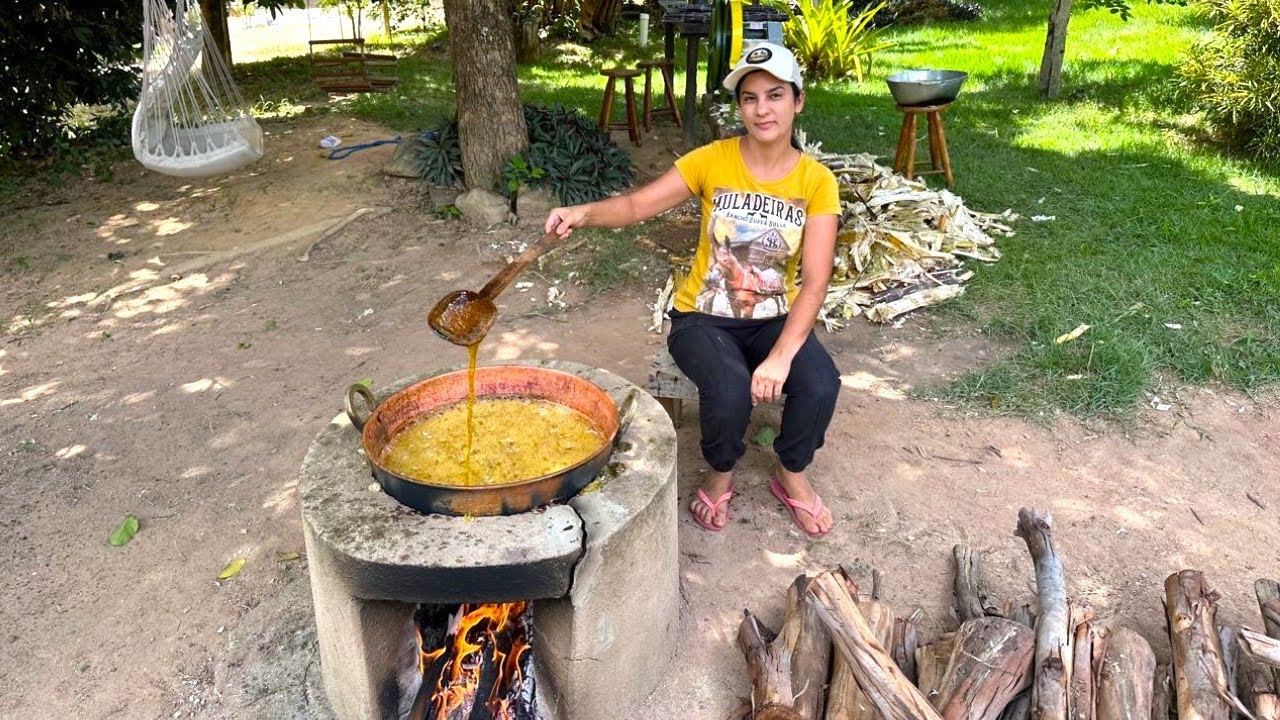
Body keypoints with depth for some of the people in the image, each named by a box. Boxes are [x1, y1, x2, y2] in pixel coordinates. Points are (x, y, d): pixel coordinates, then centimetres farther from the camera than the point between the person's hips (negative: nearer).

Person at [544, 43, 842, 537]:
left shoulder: (816, 181, -9)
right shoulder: (711, 161, -9)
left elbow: (815, 280, -17)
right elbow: (637, 205, -14)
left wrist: (781, 356, -29)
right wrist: (585, 212, -36)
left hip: (775, 320, 2)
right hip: (703, 318, -1)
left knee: (821, 384, -27)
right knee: (730, 389, -32)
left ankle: (791, 476, 6)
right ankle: (720, 477, 3)